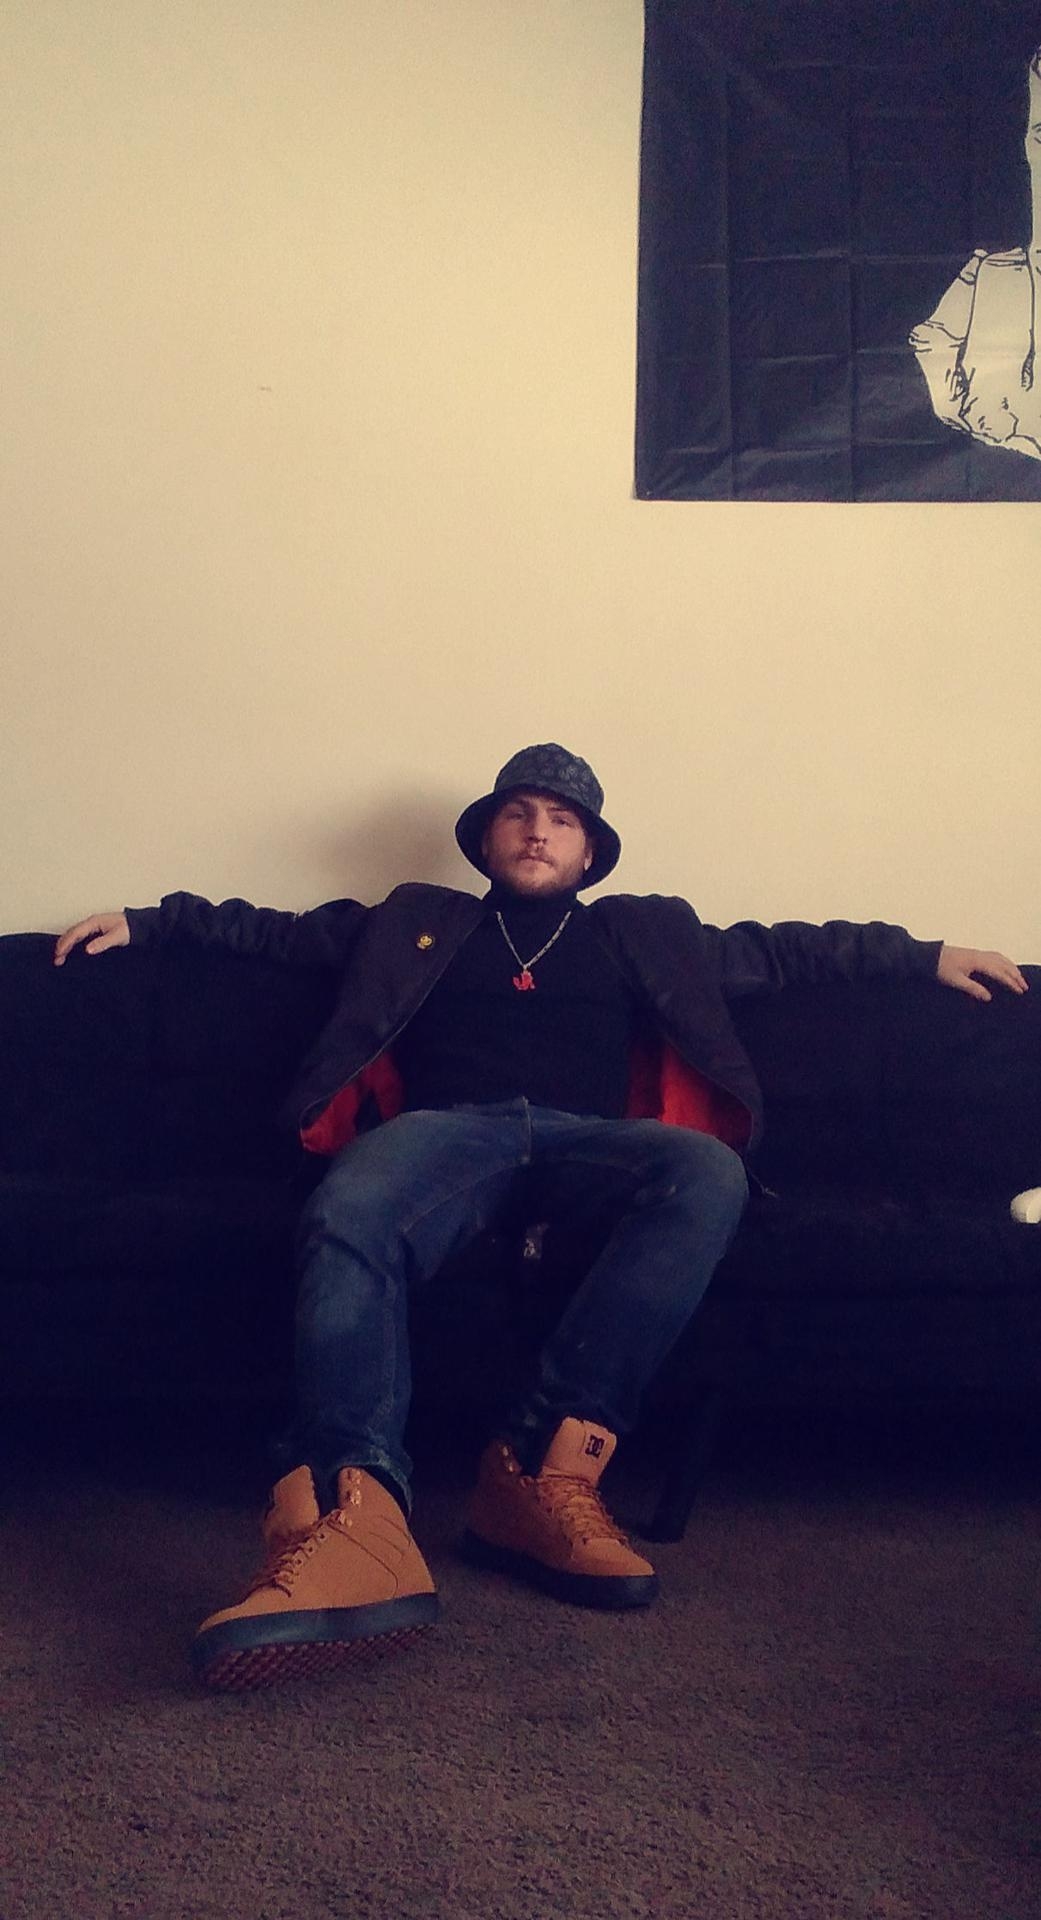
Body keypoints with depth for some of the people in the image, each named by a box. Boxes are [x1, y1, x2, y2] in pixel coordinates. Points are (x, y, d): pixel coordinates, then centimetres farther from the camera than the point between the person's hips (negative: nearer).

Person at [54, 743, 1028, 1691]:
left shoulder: (645, 931, 31)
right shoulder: (413, 921, 31)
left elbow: (784, 946, 32)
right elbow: (275, 928, 34)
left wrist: (928, 952, 28)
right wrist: (146, 919, 27)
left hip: (588, 1138, 1)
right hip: (449, 1125, 0)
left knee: (709, 1174, -35)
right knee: (348, 1216, -37)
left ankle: (541, 1469, -38)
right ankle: (354, 1516, -54)